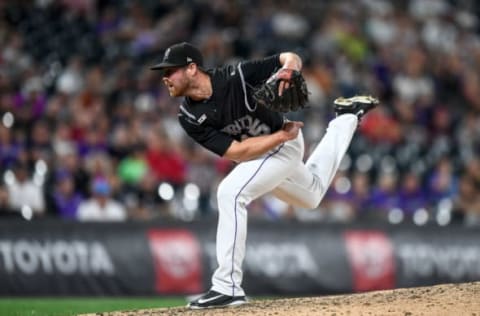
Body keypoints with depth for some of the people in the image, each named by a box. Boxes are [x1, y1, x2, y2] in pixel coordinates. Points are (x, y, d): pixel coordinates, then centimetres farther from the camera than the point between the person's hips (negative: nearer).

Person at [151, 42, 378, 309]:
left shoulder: (236, 77, -28)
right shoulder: (189, 117, -16)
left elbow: (292, 58, -19)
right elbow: (236, 151, -19)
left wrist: (289, 66, -43)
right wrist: (282, 135, -28)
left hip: (284, 145, -7)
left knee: (231, 192, -29)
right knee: (312, 195, 31)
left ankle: (227, 288, -26)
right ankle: (348, 117, 49)